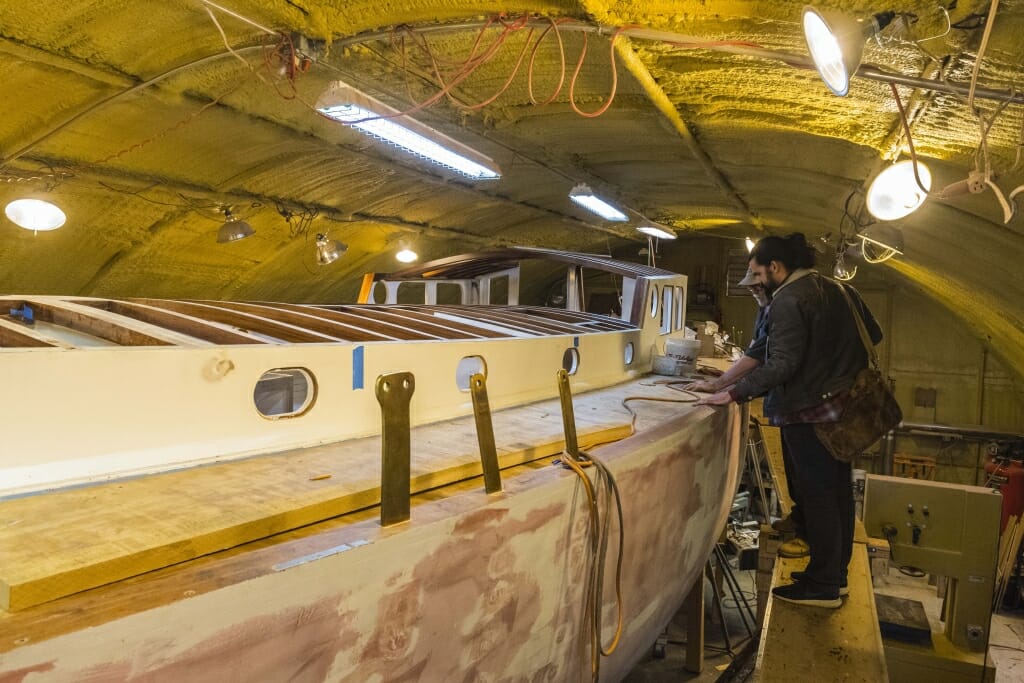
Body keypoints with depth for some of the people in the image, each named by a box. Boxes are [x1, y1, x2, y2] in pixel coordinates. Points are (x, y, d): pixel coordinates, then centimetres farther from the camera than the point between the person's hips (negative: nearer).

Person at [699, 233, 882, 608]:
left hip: (809, 411, -9)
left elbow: (782, 364, -25)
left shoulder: (789, 300, -17)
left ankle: (822, 587, 9)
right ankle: (836, 573, 28)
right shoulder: (842, 290, 10)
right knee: (839, 490, 15)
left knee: (817, 496, -1)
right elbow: (874, 335, 16)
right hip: (843, 406, 9)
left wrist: (733, 394, -24)